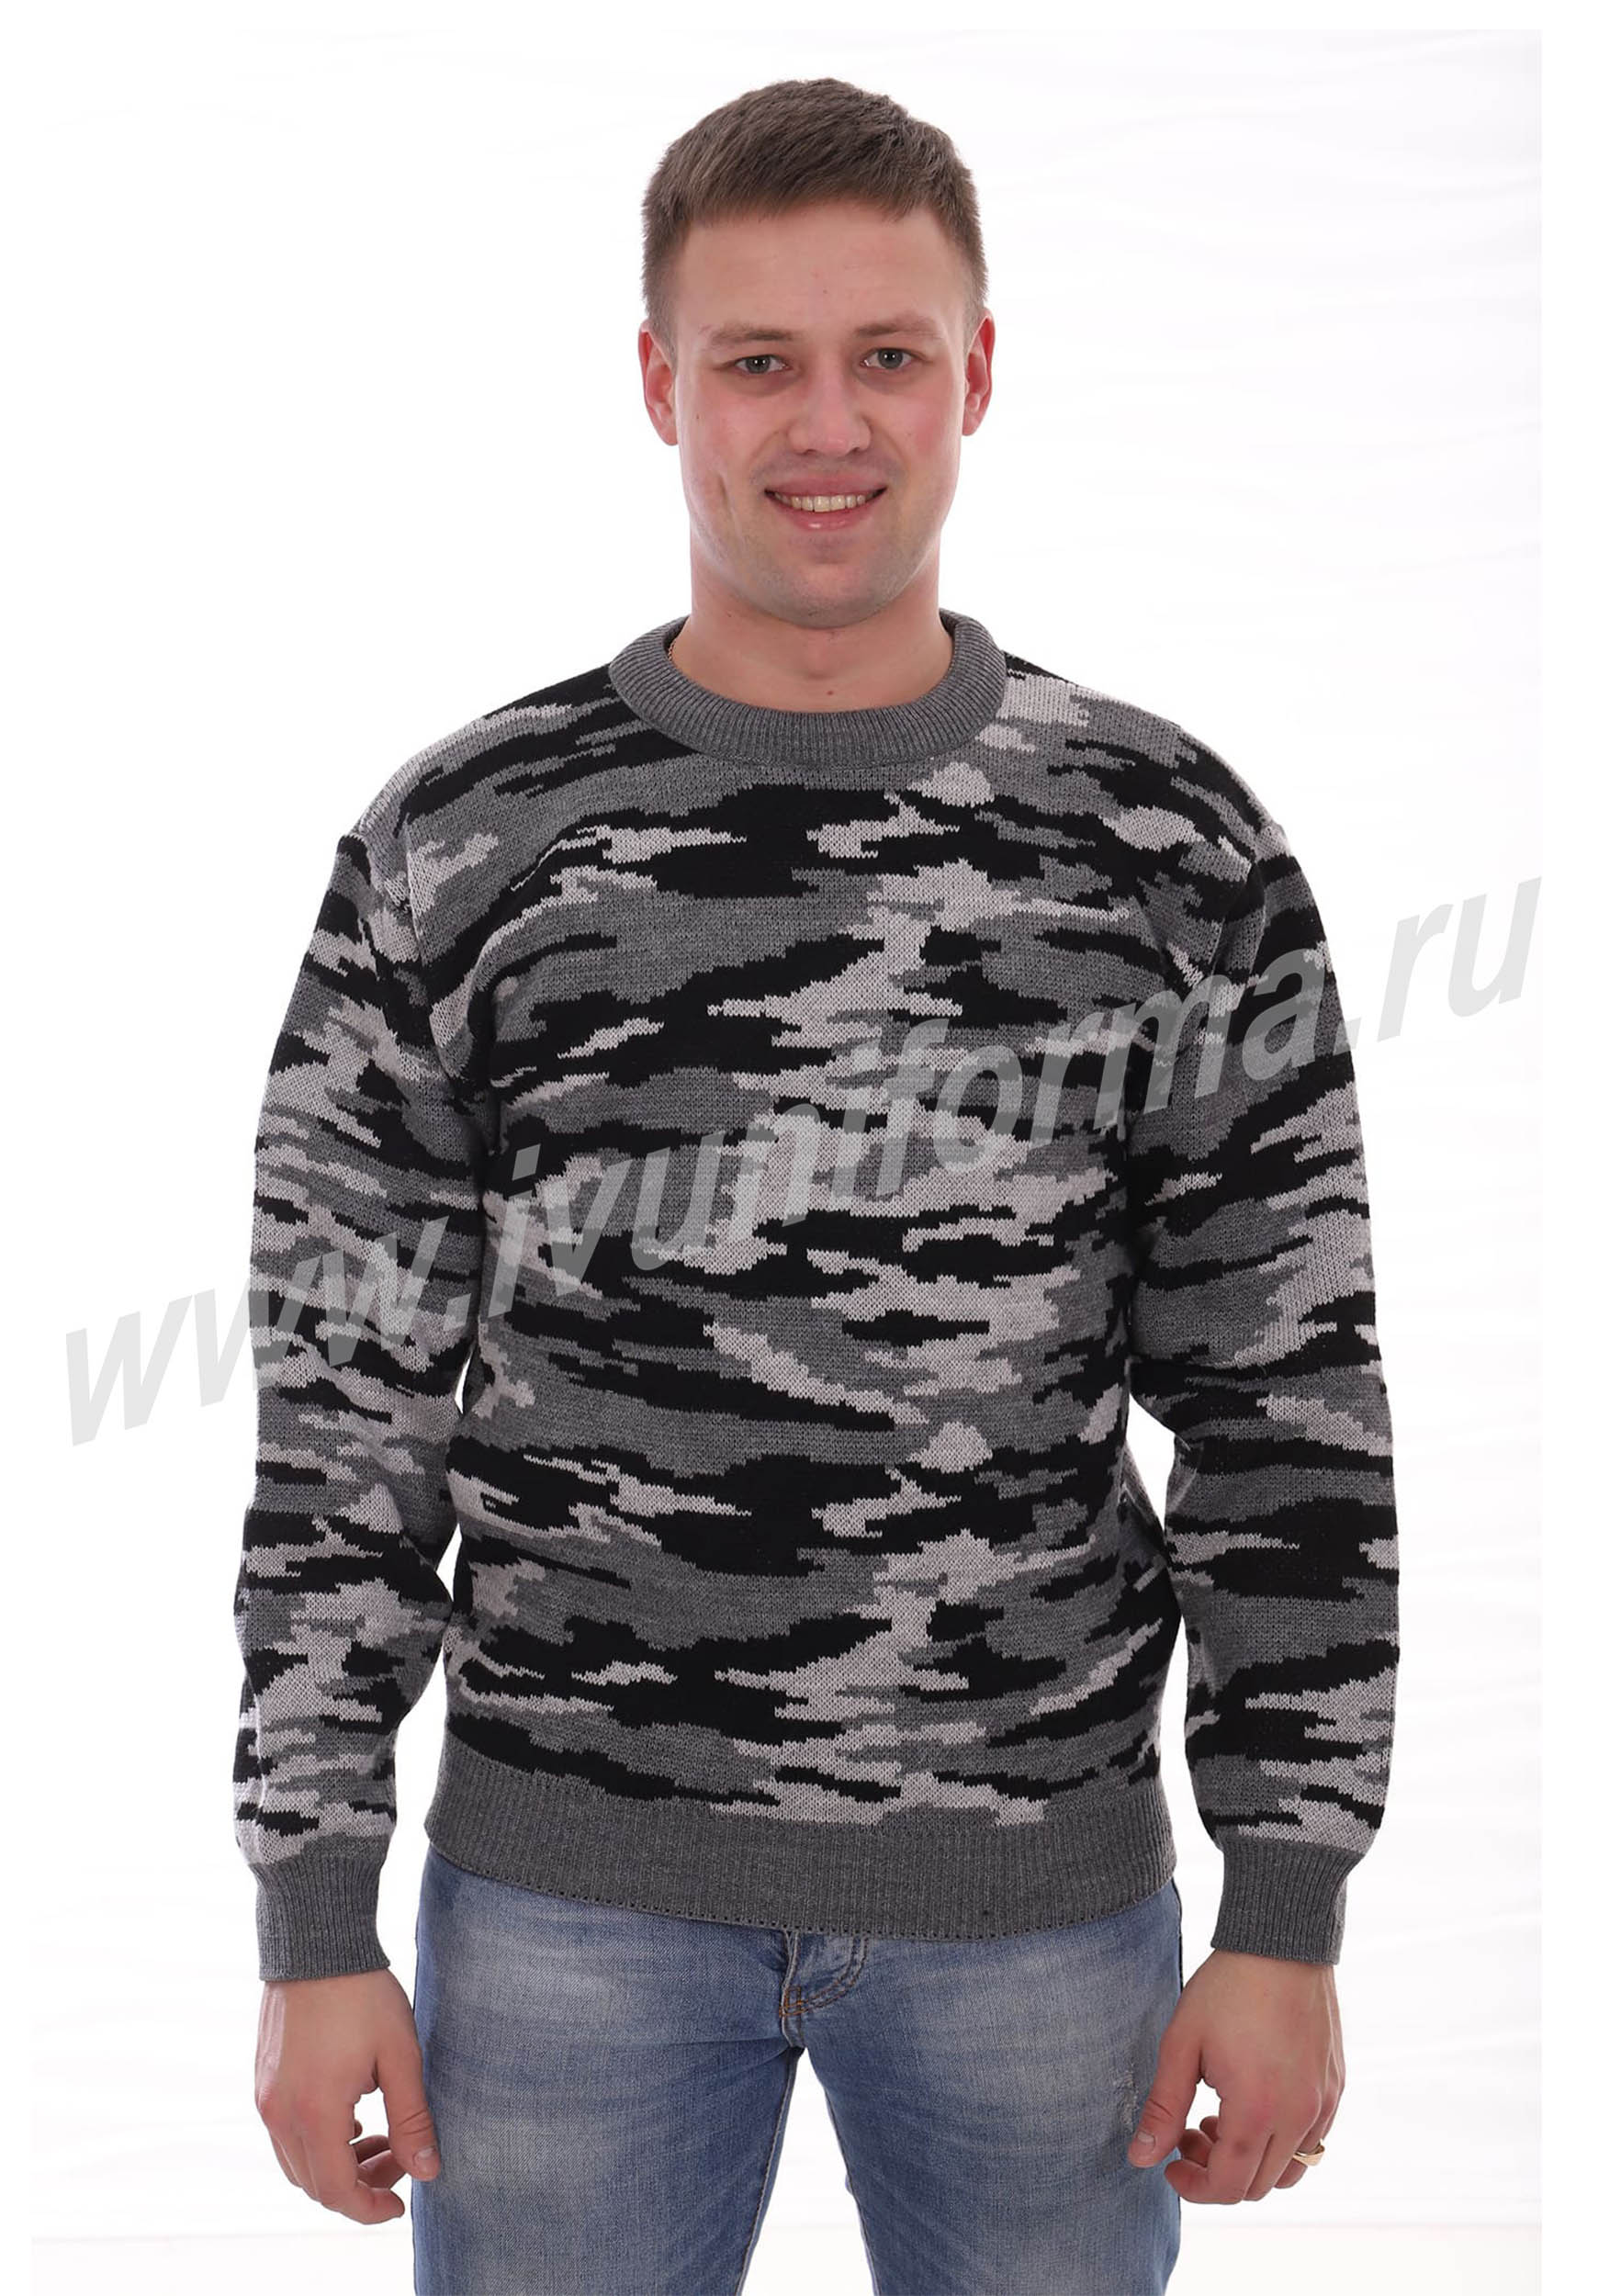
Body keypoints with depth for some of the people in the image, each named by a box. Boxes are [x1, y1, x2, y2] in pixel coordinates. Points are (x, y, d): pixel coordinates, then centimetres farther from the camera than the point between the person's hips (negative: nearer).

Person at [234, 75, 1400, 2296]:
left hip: (1041, 1897, 1)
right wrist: (315, 1927, -1)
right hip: (570, 1890, 0)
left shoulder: (1177, 846, -1)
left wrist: (1289, 1919, -1)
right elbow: (344, 1421, 0)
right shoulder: (457, 849, -2)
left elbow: (1290, 1407, 1)